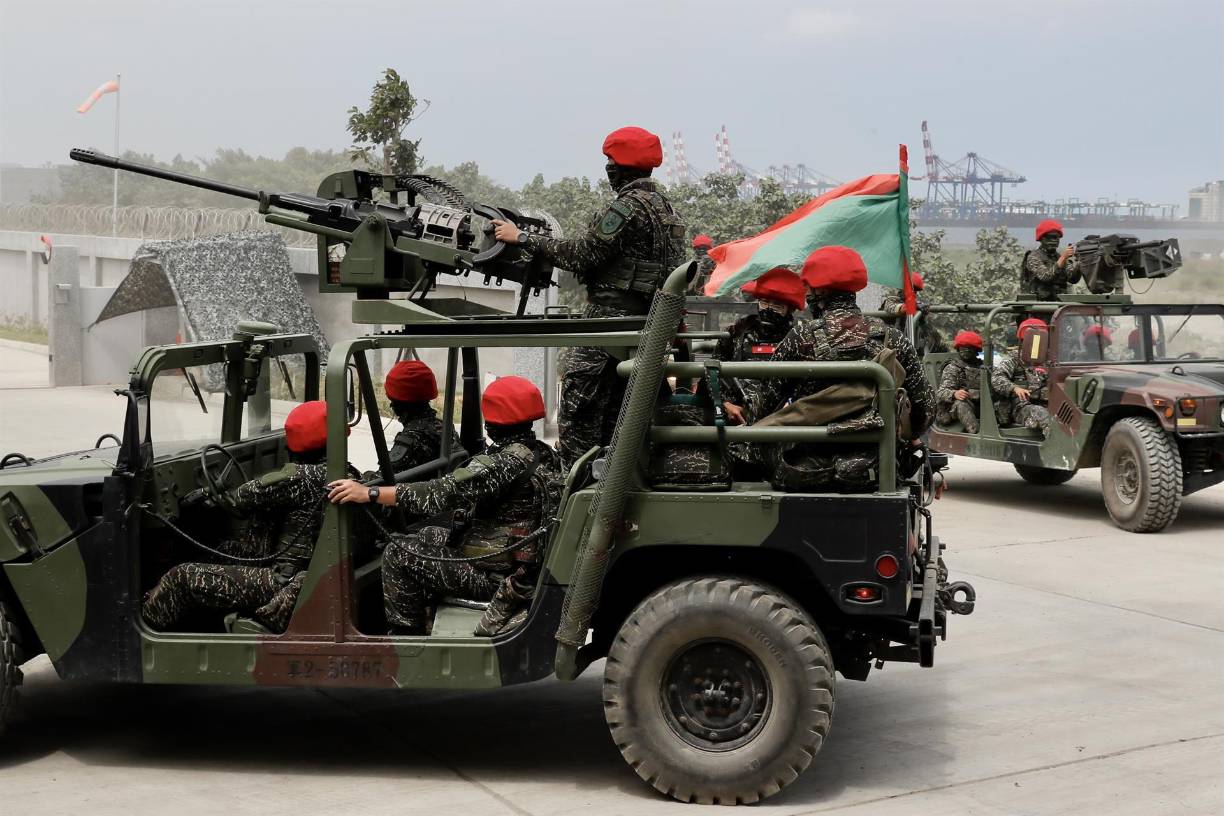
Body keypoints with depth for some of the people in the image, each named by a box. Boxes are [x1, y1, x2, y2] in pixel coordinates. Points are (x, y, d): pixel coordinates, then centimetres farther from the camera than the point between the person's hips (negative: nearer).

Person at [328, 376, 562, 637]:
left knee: (398, 553, -2)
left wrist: (370, 493, -27)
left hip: (496, 575, -9)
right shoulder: (548, 455, 3)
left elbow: (443, 495, -30)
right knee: (429, 536, 22)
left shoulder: (506, 463, -23)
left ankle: (406, 635, 7)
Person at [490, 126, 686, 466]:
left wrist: (522, 238, -11)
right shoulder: (664, 205, 17)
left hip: (612, 317, -10)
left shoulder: (629, 206, -14)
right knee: (614, 412, 15)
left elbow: (584, 253, -16)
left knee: (577, 411, -7)